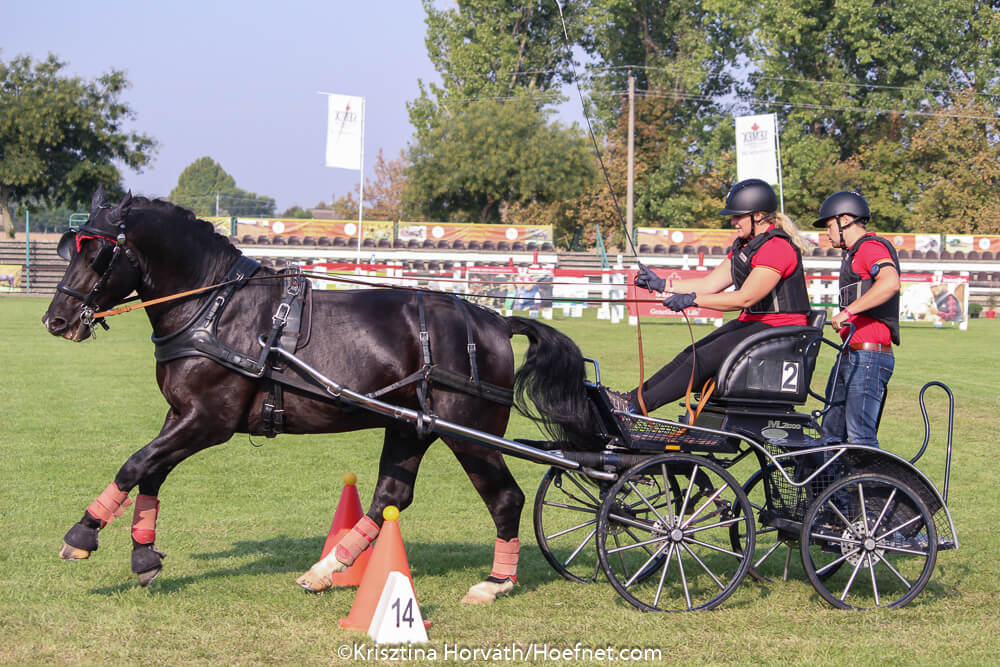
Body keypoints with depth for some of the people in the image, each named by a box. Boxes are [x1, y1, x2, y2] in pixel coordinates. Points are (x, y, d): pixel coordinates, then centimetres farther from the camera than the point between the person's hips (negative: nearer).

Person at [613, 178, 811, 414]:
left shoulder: (777, 248, -18)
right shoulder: (745, 245, 14)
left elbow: (745, 298, -24)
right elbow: (712, 283, 13)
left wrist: (693, 300, -25)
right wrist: (662, 285, 6)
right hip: (753, 323, 10)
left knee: (705, 358, -19)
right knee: (692, 353, -3)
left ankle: (635, 406, -22)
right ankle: (632, 396, -5)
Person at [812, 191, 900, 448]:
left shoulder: (871, 247, -9)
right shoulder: (855, 253, 24)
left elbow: (890, 283, -29)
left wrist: (847, 312, -27)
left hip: (868, 356, -11)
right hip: (851, 358, 11)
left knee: (861, 436, -14)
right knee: (831, 432, 12)